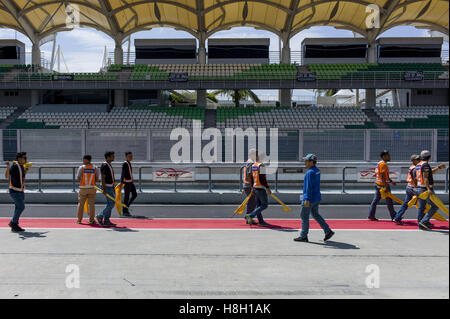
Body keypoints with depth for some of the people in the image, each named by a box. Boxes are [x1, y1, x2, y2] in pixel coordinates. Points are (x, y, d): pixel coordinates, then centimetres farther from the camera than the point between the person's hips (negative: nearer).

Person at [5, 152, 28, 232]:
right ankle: (13, 223, 2)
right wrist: (8, 167, -34)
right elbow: (7, 176, -21)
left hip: (21, 191, 9)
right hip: (14, 191, -9)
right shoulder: (14, 166, -13)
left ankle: (14, 226, 19)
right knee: (21, 207, -13)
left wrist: (26, 170, 25)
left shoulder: (22, 167, 11)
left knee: (18, 208, 11)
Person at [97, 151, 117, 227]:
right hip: (107, 187, -10)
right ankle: (100, 216, 1)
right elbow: (103, 178, -19)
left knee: (110, 204, 9)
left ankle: (106, 221, 12)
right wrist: (104, 189, -23)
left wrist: (113, 189, 21)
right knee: (112, 203, -10)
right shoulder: (105, 165, -14)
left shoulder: (109, 165, 16)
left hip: (111, 187, 10)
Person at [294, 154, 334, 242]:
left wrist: (307, 199, -25)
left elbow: (309, 187, -24)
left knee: (304, 217, 1)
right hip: (316, 198, 10)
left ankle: (303, 236, 9)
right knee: (316, 215, 18)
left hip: (310, 198, -10)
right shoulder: (317, 170, 10)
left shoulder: (310, 172, -21)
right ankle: (328, 231, 16)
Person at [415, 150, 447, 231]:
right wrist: (428, 188, -27)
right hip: (425, 189, -9)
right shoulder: (425, 164, -13)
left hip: (419, 188, 9)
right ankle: (424, 221, -10)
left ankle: (421, 224, 10)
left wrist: (439, 167, 28)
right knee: (435, 206, -2)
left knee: (421, 207, 9)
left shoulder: (418, 165, 15)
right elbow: (425, 178, -21)